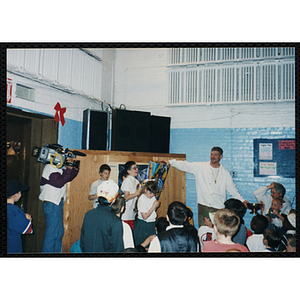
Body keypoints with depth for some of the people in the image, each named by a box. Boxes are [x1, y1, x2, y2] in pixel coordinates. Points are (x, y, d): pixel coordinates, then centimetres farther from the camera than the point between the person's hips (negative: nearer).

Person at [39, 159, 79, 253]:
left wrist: (75, 169, 4)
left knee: (59, 233, 16)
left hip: (58, 203, 10)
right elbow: (58, 183, -26)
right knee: (51, 234, -4)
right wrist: (68, 169, -23)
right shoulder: (50, 168, -16)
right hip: (51, 204, -10)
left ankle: (56, 251, 26)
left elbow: (68, 178, 19)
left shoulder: (59, 168, 11)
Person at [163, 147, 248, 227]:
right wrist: (170, 162, -6)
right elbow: (185, 165, 2)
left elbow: (232, 189, 12)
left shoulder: (225, 172, 7)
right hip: (203, 206, 0)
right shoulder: (200, 167, 3)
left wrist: (242, 200, 5)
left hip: (219, 208, 0)